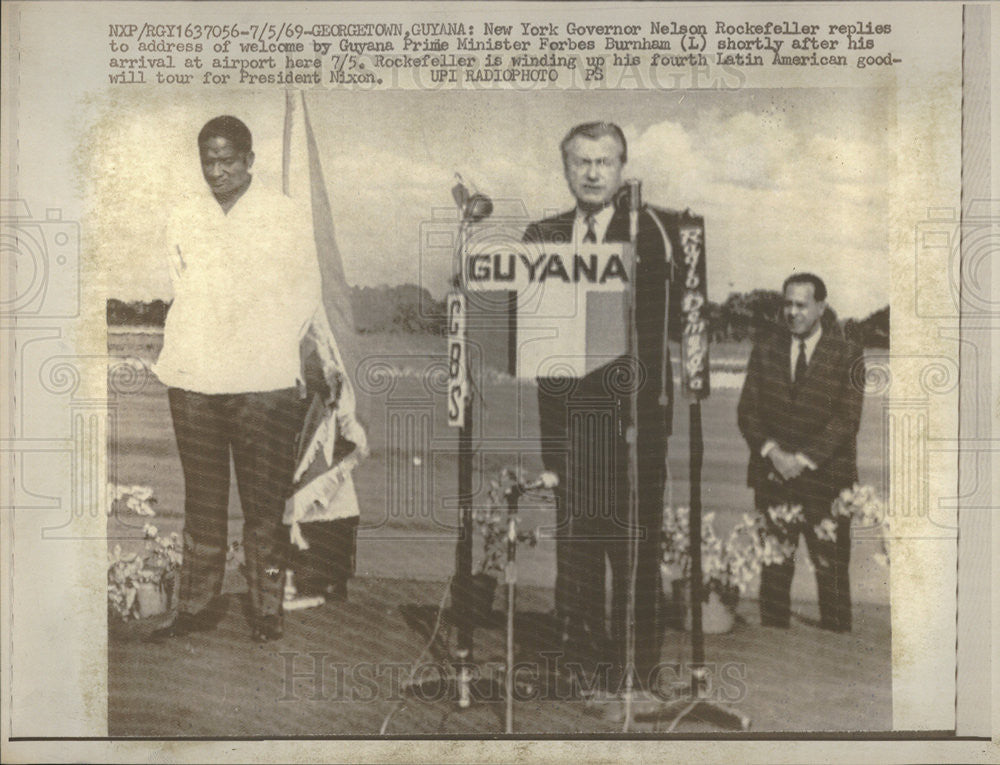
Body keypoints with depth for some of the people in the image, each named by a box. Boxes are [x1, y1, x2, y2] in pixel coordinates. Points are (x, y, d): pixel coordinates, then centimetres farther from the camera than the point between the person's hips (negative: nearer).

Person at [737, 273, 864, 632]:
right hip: (772, 477, 3)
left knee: (831, 569, -3)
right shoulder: (765, 350, 10)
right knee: (773, 567, 5)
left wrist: (803, 460, -13)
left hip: (826, 477, -2)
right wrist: (772, 453, -9)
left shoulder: (846, 356, 0)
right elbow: (748, 411, 7)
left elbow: (846, 421, -7)